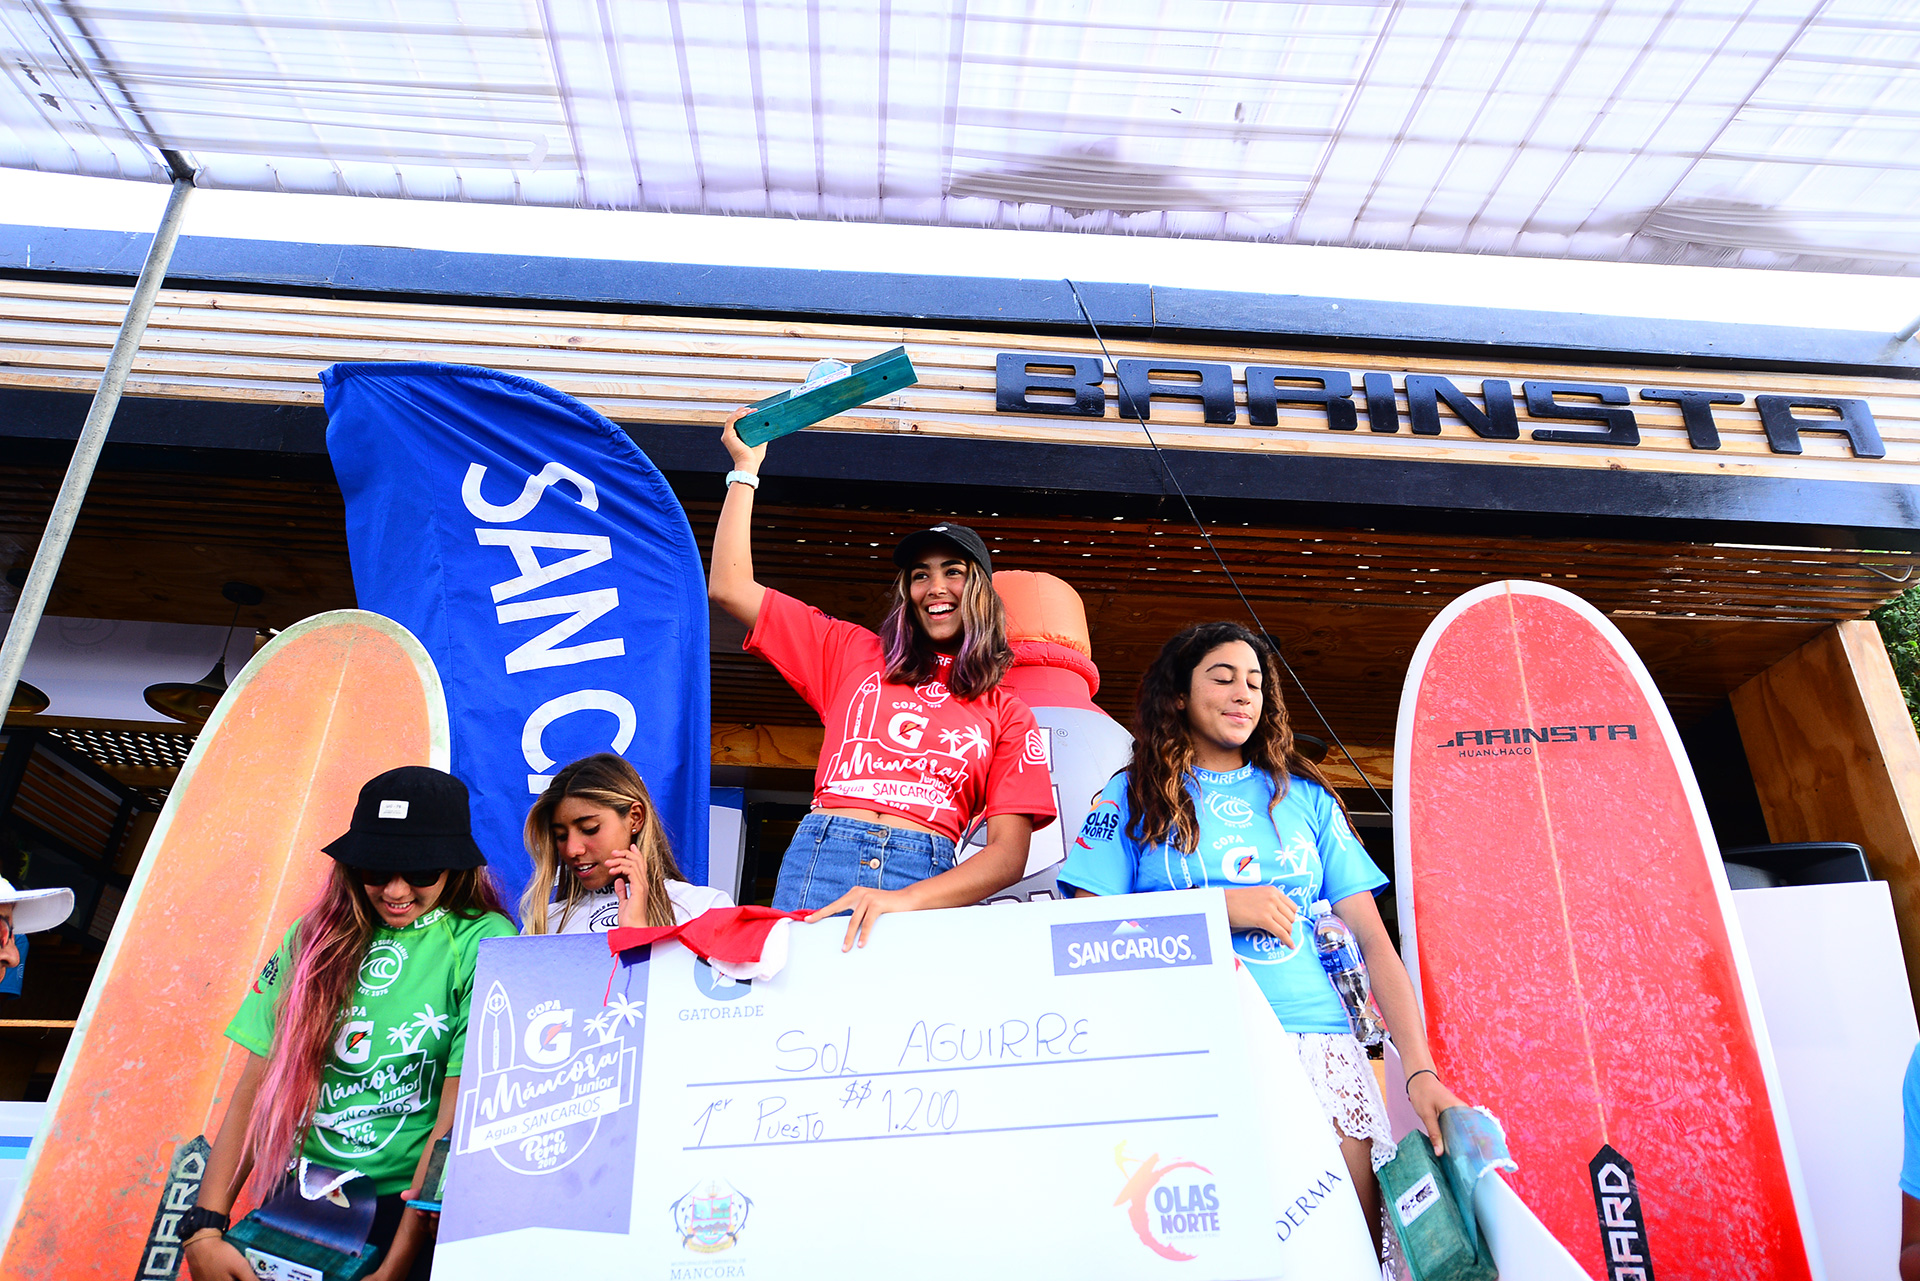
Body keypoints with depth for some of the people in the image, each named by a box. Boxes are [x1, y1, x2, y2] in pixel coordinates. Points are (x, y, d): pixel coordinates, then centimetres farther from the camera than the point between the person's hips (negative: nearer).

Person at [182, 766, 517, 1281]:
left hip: (418, 1208, -4)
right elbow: (257, 1088, 4)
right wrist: (204, 1228, -5)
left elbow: (459, 1115, -13)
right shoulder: (316, 936, 5)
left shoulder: (483, 944, -10)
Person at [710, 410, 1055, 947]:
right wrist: (746, 467, 20)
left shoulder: (1007, 716, 15)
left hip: (927, 881, -1)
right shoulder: (854, 653, 20)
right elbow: (730, 587, 17)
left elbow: (1009, 854, 3)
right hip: (817, 859, 1)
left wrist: (904, 901, -13)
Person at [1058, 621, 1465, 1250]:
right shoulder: (1134, 795, 8)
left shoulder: (1305, 795, 15)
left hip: (1318, 1041, 3)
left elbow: (1374, 940, 10)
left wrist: (1420, 1069, -2)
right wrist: (1216, 908, -8)